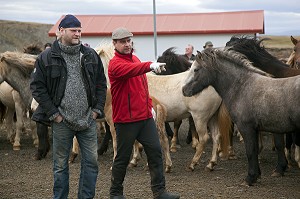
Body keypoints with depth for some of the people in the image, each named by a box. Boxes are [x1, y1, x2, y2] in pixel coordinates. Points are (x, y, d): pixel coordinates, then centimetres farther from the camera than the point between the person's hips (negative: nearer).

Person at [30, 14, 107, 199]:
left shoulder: (91, 55, 6)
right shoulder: (47, 57, -4)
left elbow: (101, 83, 12)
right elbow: (37, 87, -3)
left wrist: (97, 109, 3)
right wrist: (53, 113, -7)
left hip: (88, 120, 3)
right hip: (61, 121, -3)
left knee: (91, 161, 5)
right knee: (61, 165, 6)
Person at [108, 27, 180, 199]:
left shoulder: (135, 59, 14)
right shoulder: (116, 64, -13)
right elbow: (131, 70, -35)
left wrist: (150, 105, 19)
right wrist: (150, 65, -50)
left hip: (145, 116, 7)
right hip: (126, 120, -7)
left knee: (156, 152, 2)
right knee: (123, 157, 3)